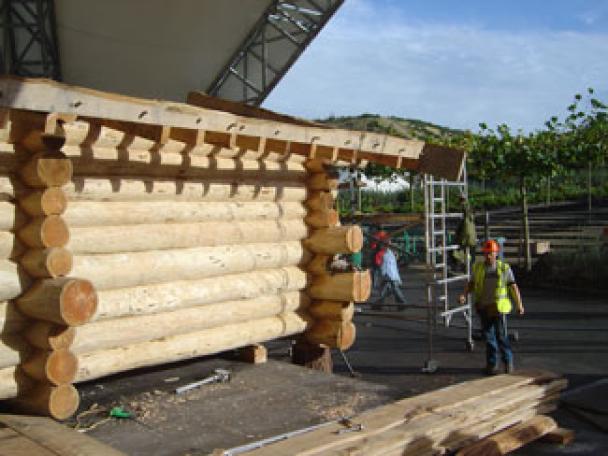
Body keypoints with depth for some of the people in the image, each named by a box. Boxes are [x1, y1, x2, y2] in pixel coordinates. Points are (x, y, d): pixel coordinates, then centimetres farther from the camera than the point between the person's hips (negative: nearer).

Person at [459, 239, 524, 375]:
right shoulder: (478, 267, 2)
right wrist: (464, 295, -10)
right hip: (484, 308, 2)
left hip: (499, 307, -2)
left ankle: (508, 361, 16)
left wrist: (519, 304, -10)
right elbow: (471, 284, 8)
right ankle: (492, 364, 18)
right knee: (489, 336, 7)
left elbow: (513, 287, -2)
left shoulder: (504, 268, -3)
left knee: (501, 336, -5)